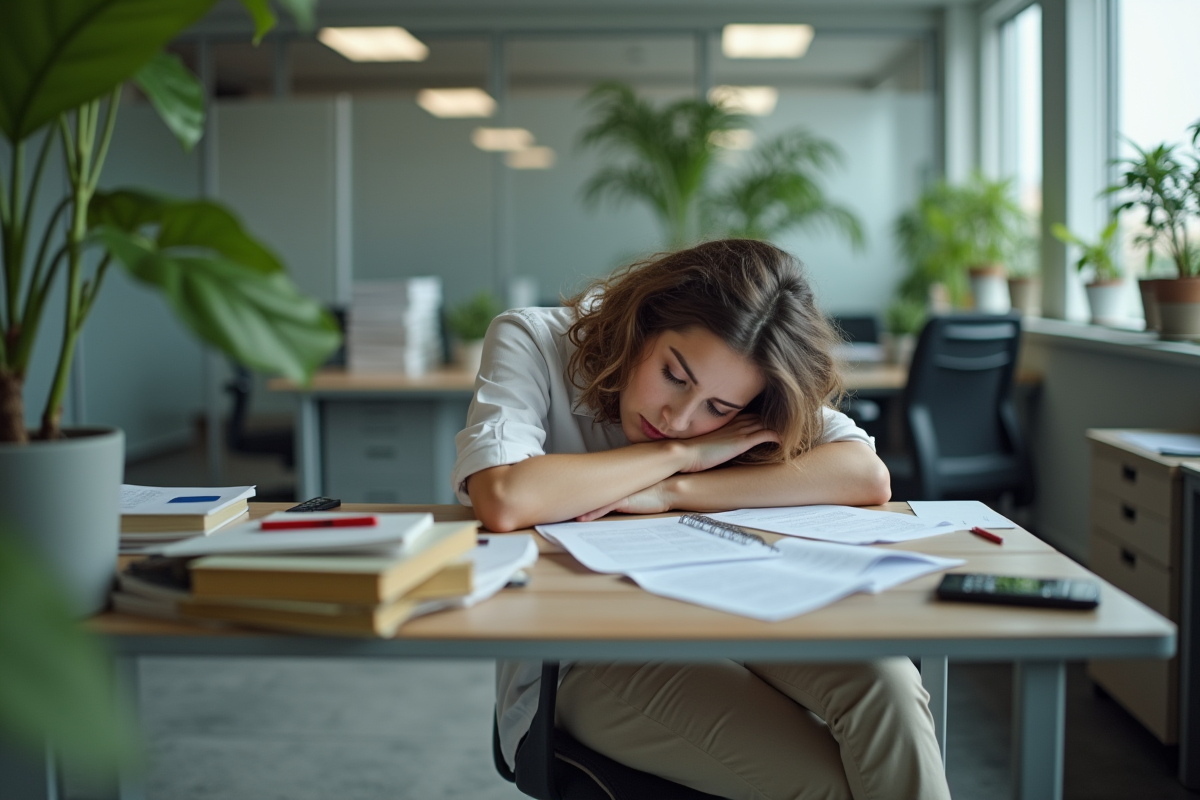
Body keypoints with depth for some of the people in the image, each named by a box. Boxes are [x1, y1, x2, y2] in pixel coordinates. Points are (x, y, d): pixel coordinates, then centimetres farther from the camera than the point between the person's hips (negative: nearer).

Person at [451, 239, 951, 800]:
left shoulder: (738, 379, -2)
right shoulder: (530, 343, -12)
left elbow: (869, 478, -18)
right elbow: (503, 501, -30)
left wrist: (673, 492, -24)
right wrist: (680, 454, -20)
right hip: (580, 654, -4)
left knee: (884, 682, -27)